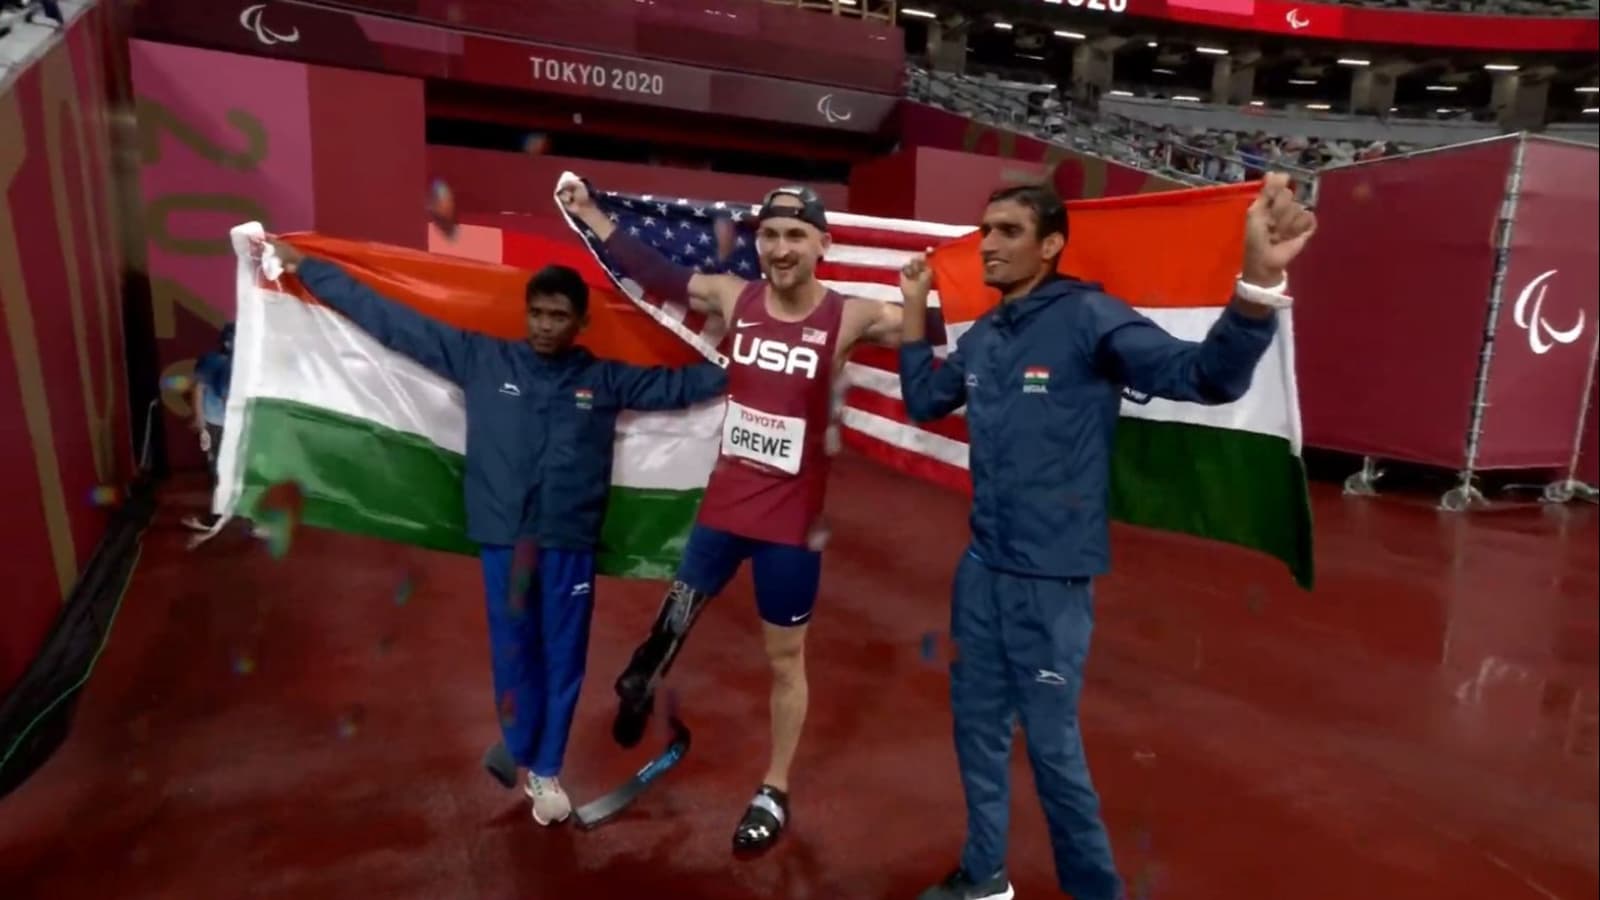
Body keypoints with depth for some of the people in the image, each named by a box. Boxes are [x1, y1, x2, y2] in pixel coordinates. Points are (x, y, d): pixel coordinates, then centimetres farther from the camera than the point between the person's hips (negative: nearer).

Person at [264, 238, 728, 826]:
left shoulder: (605, 379, 2)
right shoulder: (481, 359, 2)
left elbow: (679, 384, 7)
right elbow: (394, 322, 6)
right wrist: (304, 266, 9)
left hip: (570, 543, 0)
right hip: (503, 538, 0)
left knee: (563, 657, 10)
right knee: (513, 653, 13)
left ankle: (546, 770, 30)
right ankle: (521, 754, 36)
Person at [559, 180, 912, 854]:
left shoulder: (851, 318, -14)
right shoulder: (732, 298, -3)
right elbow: (656, 274, 8)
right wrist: (589, 215, 12)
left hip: (793, 518, -2)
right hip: (724, 504, 3)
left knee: (784, 658, 13)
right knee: (672, 622, 17)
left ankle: (774, 794, 31)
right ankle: (641, 688, 49)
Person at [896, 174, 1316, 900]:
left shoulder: (1089, 318, -15)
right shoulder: (981, 336, 6)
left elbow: (1207, 377, -25)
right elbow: (923, 403, 20)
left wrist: (1259, 281, -41)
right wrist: (913, 309, 14)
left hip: (1050, 578, -7)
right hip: (981, 567, 7)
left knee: (1052, 744, 6)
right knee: (977, 722, 18)